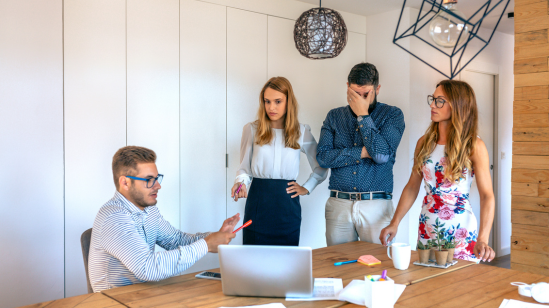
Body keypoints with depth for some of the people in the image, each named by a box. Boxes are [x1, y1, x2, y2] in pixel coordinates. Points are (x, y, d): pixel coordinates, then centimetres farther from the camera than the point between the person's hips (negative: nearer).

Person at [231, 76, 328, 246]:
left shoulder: (302, 131, 6)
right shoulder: (252, 129, 2)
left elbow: (321, 168, 16)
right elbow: (244, 168, 5)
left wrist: (306, 188, 6)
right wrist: (240, 182, -14)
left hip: (287, 204, 1)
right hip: (258, 202, -1)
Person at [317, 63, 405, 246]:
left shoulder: (392, 115, 2)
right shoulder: (334, 116, 9)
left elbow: (382, 155, -14)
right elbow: (323, 157, -3)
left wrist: (363, 115, -10)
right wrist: (362, 152, -10)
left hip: (376, 205, -2)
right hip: (339, 205, 2)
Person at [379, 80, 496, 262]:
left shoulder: (474, 146, -9)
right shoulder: (424, 143, 4)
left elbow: (487, 195, -14)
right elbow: (412, 187, 7)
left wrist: (482, 239, -26)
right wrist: (395, 223, 0)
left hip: (460, 232, -4)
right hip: (426, 230, 4)